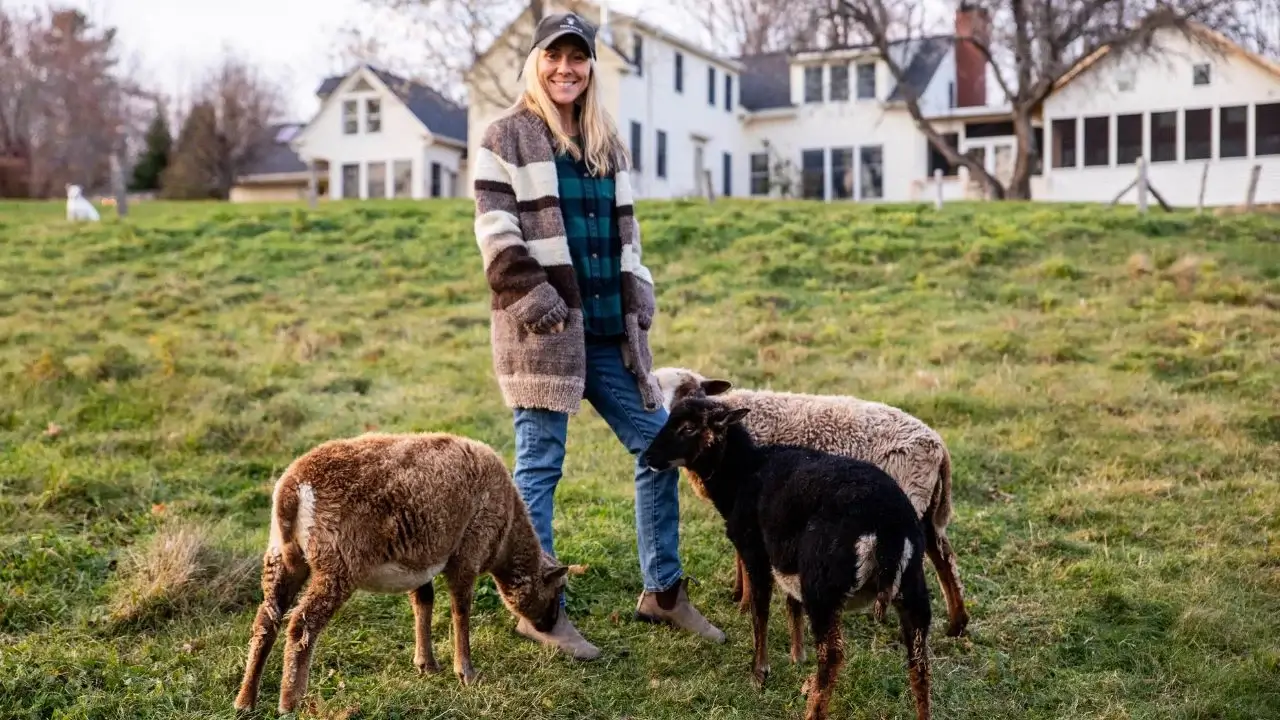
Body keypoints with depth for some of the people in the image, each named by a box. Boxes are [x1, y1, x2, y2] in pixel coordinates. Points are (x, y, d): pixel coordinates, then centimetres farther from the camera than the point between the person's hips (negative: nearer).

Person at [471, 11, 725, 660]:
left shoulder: (607, 145, 19)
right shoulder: (508, 137, 0)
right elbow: (495, 228, -8)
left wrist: (639, 297, 11)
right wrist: (532, 296, -18)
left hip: (608, 327, 7)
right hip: (542, 324, -6)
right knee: (540, 464, -2)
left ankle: (662, 591, 19)